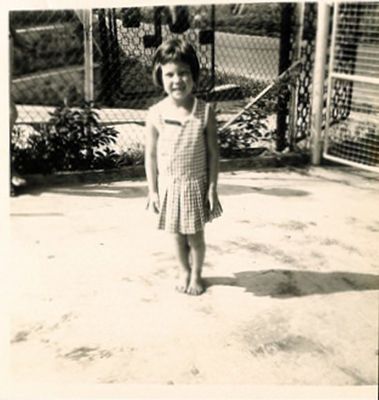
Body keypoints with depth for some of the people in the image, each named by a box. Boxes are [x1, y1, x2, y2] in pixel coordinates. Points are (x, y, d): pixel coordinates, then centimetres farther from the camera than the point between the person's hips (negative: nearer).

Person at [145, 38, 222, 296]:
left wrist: (212, 188, -7)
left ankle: (196, 275, 36)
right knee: (177, 235, 17)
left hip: (196, 185, -1)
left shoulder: (205, 112, -13)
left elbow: (213, 153, -7)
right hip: (169, 186, 1)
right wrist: (153, 190, -1)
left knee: (195, 236, 11)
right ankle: (184, 272, 41)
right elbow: (151, 155, -2)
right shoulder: (156, 114, -10)